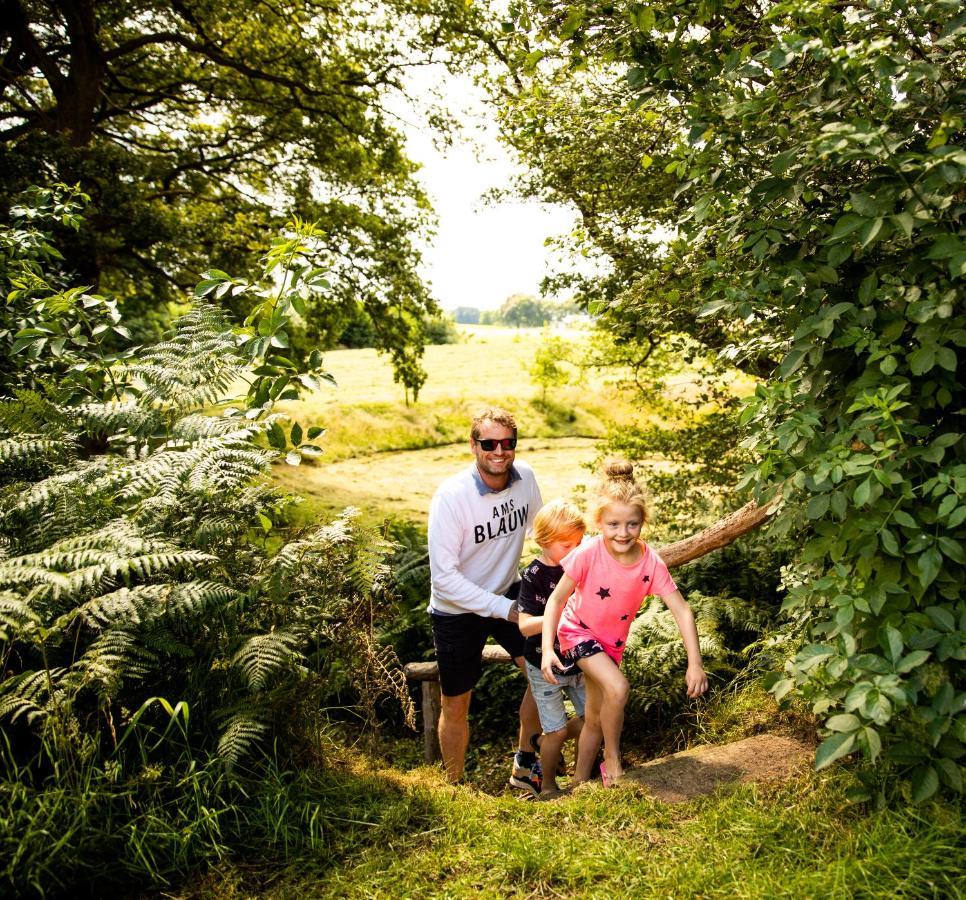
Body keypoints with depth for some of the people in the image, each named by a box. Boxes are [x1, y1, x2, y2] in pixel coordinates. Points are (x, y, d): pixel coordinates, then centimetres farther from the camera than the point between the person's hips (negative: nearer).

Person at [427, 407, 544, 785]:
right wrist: (503, 609, -28)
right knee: (456, 704, 10)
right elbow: (444, 576, -28)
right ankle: (454, 785, 34)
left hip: (507, 591, 5)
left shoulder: (525, 478, -14)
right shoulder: (451, 496, -29)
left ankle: (525, 761, 25)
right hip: (457, 608, -4)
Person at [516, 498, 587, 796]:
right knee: (558, 730, 4)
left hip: (578, 660, 6)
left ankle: (543, 742, 37)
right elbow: (525, 626, -25)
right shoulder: (534, 576, -20)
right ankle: (548, 788, 29)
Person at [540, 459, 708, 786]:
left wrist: (695, 663, -27)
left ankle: (580, 782, 36)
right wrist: (547, 649, -27)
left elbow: (682, 610, -20)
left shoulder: (651, 562, -21)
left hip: (611, 640, 4)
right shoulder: (588, 554, -28)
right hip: (578, 630, -4)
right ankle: (612, 759, -2)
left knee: (595, 717, 15)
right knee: (618, 689, -28)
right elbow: (556, 600, -19)